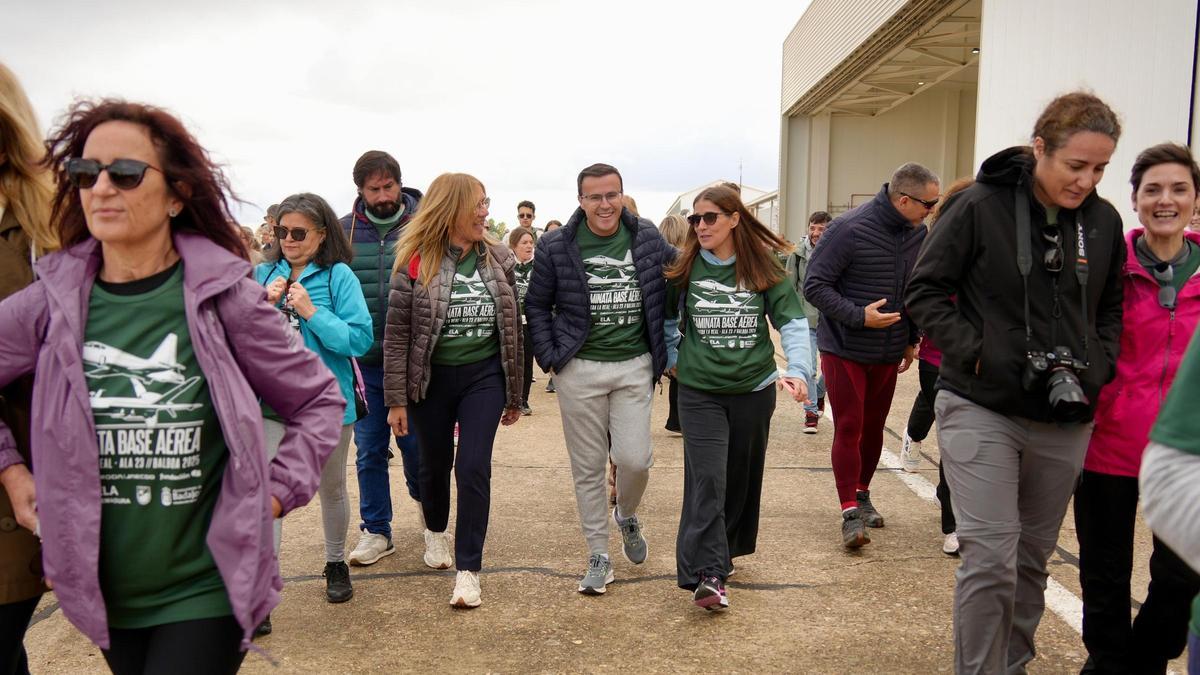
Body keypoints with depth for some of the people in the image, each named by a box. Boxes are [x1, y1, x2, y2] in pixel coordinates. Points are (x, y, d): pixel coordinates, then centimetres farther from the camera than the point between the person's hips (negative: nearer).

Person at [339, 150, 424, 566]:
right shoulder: (344, 231, 3)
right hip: (363, 361, 2)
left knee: (413, 440, 8)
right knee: (369, 450, 9)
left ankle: (421, 495, 40)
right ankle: (376, 531, 23)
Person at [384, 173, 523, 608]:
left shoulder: (499, 260, 0)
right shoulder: (415, 262, -10)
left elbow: (513, 328, 6)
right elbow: (396, 335, -8)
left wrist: (515, 394, 9)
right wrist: (396, 400, -10)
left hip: (484, 376, 1)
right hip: (431, 378, -1)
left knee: (473, 467, -8)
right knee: (435, 463, 16)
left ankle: (468, 568, 3)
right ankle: (435, 531, 46)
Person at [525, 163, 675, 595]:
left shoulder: (648, 239, 1)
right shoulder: (557, 247, -3)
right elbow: (536, 305, 5)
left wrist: (666, 351, 6)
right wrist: (550, 357, -2)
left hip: (634, 366, 1)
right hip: (580, 369, 0)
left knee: (634, 459, -6)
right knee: (588, 467, 6)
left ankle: (627, 515, 29)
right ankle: (598, 556, 21)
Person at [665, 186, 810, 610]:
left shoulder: (763, 268, -4)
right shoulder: (684, 268, -3)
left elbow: (792, 321, -7)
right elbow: (661, 316, 12)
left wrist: (797, 370, -21)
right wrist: (672, 355, 5)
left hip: (754, 389, 2)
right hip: (700, 391, -1)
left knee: (742, 478, 14)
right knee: (707, 480, -11)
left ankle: (724, 551, 35)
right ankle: (708, 574, -9)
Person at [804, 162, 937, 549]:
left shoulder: (918, 233, 2)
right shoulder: (849, 229, -18)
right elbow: (815, 285, -17)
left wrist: (911, 339, 15)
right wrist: (858, 316, -23)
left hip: (888, 352, 6)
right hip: (844, 348, -6)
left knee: (873, 426, 15)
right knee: (849, 428, -5)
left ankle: (862, 494, 32)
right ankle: (851, 513, 1)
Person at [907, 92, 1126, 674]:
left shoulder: (1103, 221, 6)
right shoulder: (981, 205, -8)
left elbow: (1111, 309, 18)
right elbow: (924, 290, -4)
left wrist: (1097, 367, 1)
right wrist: (974, 352, -14)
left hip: (1065, 420, 5)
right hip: (981, 410, -5)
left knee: (1033, 558, 15)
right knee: (990, 559, -8)